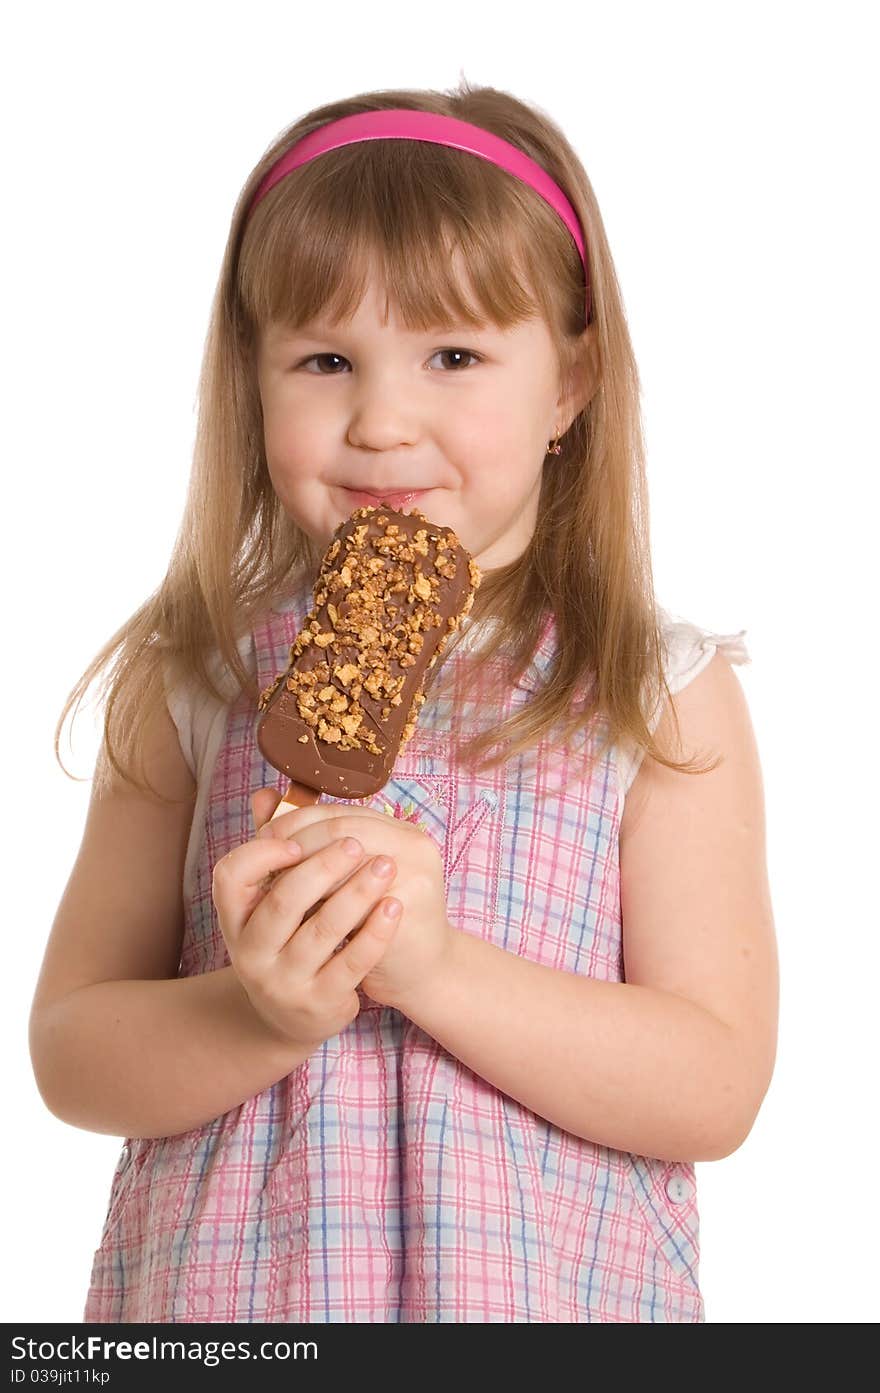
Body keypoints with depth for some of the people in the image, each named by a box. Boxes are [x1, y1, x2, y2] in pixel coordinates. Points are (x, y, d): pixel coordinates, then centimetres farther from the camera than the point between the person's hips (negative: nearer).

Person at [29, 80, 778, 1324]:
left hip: (549, 1289, 0)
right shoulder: (192, 680, -6)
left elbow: (716, 1090, -13)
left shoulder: (662, 697, -9)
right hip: (224, 1282, 1)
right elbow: (67, 1052, -5)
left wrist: (435, 964, -24)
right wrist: (260, 1017, -23)